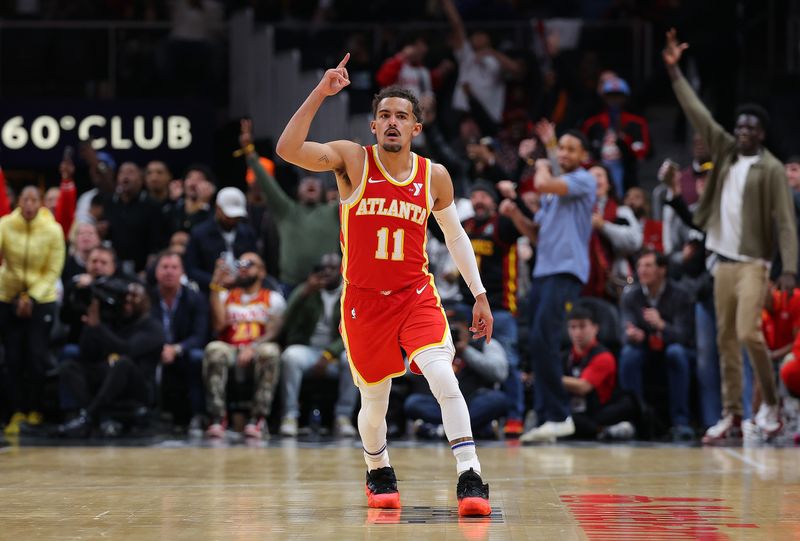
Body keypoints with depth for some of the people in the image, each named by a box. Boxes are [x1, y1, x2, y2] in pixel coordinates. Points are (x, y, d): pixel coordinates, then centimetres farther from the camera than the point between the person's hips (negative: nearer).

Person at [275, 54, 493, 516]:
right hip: (364, 300, 0)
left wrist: (479, 294, 12)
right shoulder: (353, 159, -6)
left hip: (416, 294, 0)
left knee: (444, 377, -22)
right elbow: (288, 150, -21)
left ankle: (470, 478, -20)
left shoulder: (434, 176, 1)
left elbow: (455, 235, 14)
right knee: (375, 400, 10)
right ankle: (379, 472, 38)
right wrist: (321, 93, -26)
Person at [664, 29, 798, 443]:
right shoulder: (726, 152, 8)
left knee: (748, 333, -15)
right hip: (722, 260, 6)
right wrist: (674, 72, 3)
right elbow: (698, 114, 9)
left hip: (753, 262, -6)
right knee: (726, 340, 5)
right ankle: (732, 414, 8)